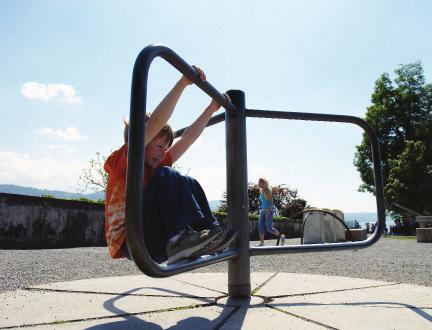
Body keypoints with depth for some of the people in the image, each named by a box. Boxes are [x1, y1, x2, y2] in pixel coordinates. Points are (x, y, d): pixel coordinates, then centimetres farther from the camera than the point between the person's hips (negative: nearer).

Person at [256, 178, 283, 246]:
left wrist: (269, 210, -25)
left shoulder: (267, 190, -10)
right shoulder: (261, 191, 14)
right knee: (260, 226, -5)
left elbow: (271, 201, -15)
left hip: (269, 210, -8)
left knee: (269, 228, -7)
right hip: (263, 210, 8)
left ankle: (281, 237, 15)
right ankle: (261, 243, -3)